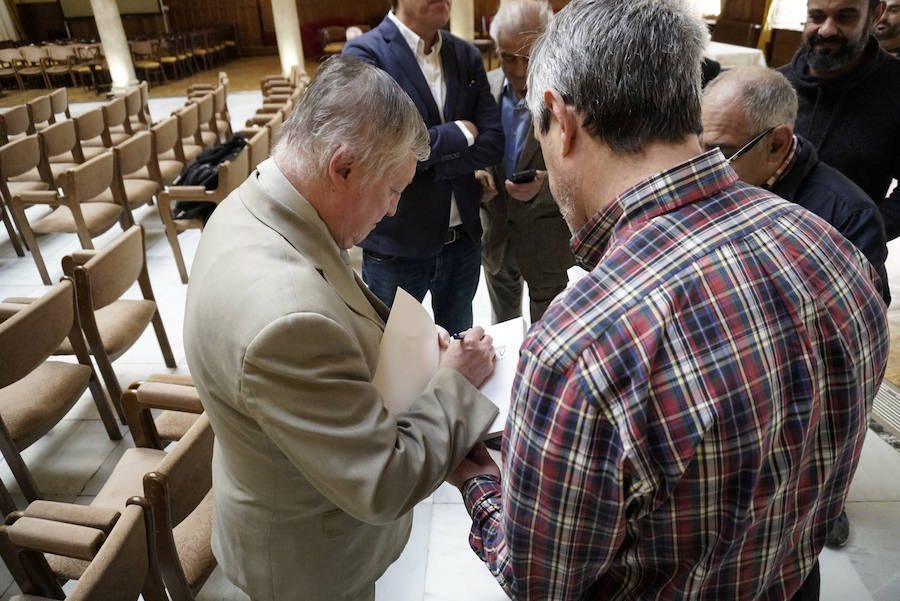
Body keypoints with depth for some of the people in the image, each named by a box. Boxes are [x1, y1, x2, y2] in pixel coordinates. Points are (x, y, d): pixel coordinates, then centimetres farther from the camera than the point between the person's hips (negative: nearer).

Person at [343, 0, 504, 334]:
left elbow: (493, 142, -3)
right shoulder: (363, 53, -11)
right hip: (397, 247, -4)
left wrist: (426, 164, -14)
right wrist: (458, 132, -11)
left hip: (463, 240, 5)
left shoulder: (468, 56, 5)